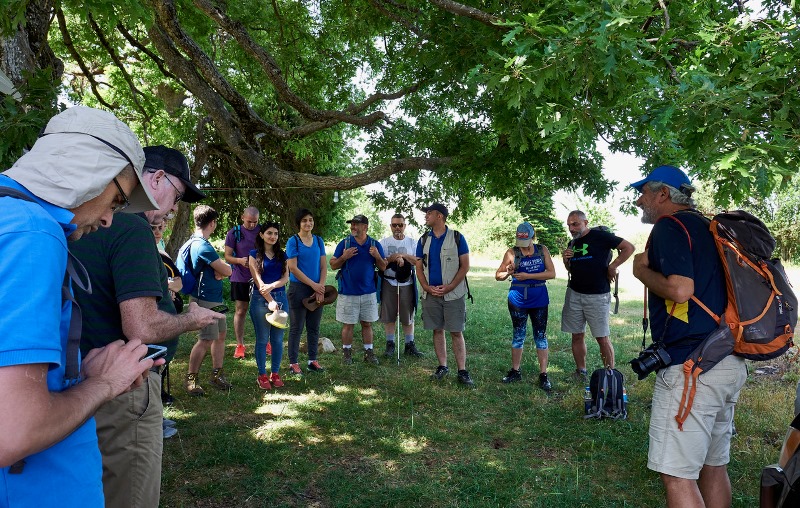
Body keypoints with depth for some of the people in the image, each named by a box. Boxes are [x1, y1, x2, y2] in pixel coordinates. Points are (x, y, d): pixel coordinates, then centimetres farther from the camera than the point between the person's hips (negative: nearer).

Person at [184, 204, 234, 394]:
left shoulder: (194, 242, 12)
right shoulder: (203, 246, -22)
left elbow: (222, 267, 11)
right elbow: (227, 271, -20)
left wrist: (220, 269, -11)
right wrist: (224, 268, 2)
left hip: (215, 299, 10)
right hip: (205, 301, -10)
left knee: (220, 334, 15)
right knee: (206, 340, -5)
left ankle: (217, 375, 25)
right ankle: (191, 379, 9)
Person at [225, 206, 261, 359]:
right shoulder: (234, 233, -2)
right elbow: (227, 256, -2)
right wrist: (240, 260, -22)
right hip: (240, 278, -1)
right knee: (240, 311, 4)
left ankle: (265, 342, 23)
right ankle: (239, 345, 14)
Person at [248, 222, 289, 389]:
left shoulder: (282, 255, 11)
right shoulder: (254, 254, 1)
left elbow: (286, 278, 2)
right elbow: (258, 280, -7)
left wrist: (272, 286, -18)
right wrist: (270, 301, -15)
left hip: (280, 298, 3)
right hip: (260, 300, -3)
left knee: (277, 339, 6)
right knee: (262, 339, 2)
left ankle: (275, 373, 17)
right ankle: (262, 375, 12)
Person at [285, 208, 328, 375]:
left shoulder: (318, 241, 8)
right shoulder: (293, 241, -6)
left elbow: (323, 266, 6)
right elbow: (293, 268, -12)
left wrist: (321, 287, -7)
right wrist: (313, 284, -13)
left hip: (317, 290, 5)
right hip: (299, 288, -5)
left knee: (314, 327, 11)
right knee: (296, 327, 2)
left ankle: (313, 360, 22)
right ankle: (293, 363, 11)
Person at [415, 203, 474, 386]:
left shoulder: (457, 238, -3)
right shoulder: (424, 240, 8)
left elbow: (465, 266, -5)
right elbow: (419, 267, 9)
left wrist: (449, 287, -14)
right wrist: (427, 287, -7)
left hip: (453, 293, -4)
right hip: (431, 294, 4)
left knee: (456, 332, -2)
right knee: (437, 330, 9)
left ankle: (462, 371, 4)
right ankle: (442, 366, 21)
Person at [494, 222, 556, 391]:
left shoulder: (542, 250, 0)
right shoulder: (512, 253, -3)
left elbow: (552, 273, -8)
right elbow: (498, 275, 1)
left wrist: (528, 276, -16)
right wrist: (508, 273, -21)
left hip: (539, 299, 0)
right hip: (518, 299, 0)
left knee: (540, 335, 4)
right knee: (518, 335, 10)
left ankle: (543, 375, 11)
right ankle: (515, 372, 21)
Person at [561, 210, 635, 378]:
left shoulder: (600, 236, -7)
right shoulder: (572, 243, 12)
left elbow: (629, 247, -8)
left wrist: (613, 266, -12)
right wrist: (566, 260, 1)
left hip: (597, 296, -6)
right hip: (574, 294, 6)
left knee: (602, 338, -2)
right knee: (577, 336, 9)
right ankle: (581, 372, 21)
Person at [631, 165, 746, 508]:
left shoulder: (670, 226, -9)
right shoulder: (707, 228, 19)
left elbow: (680, 289, -22)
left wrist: (642, 271, -5)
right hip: (729, 362, 10)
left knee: (677, 475, -5)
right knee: (713, 466, 19)